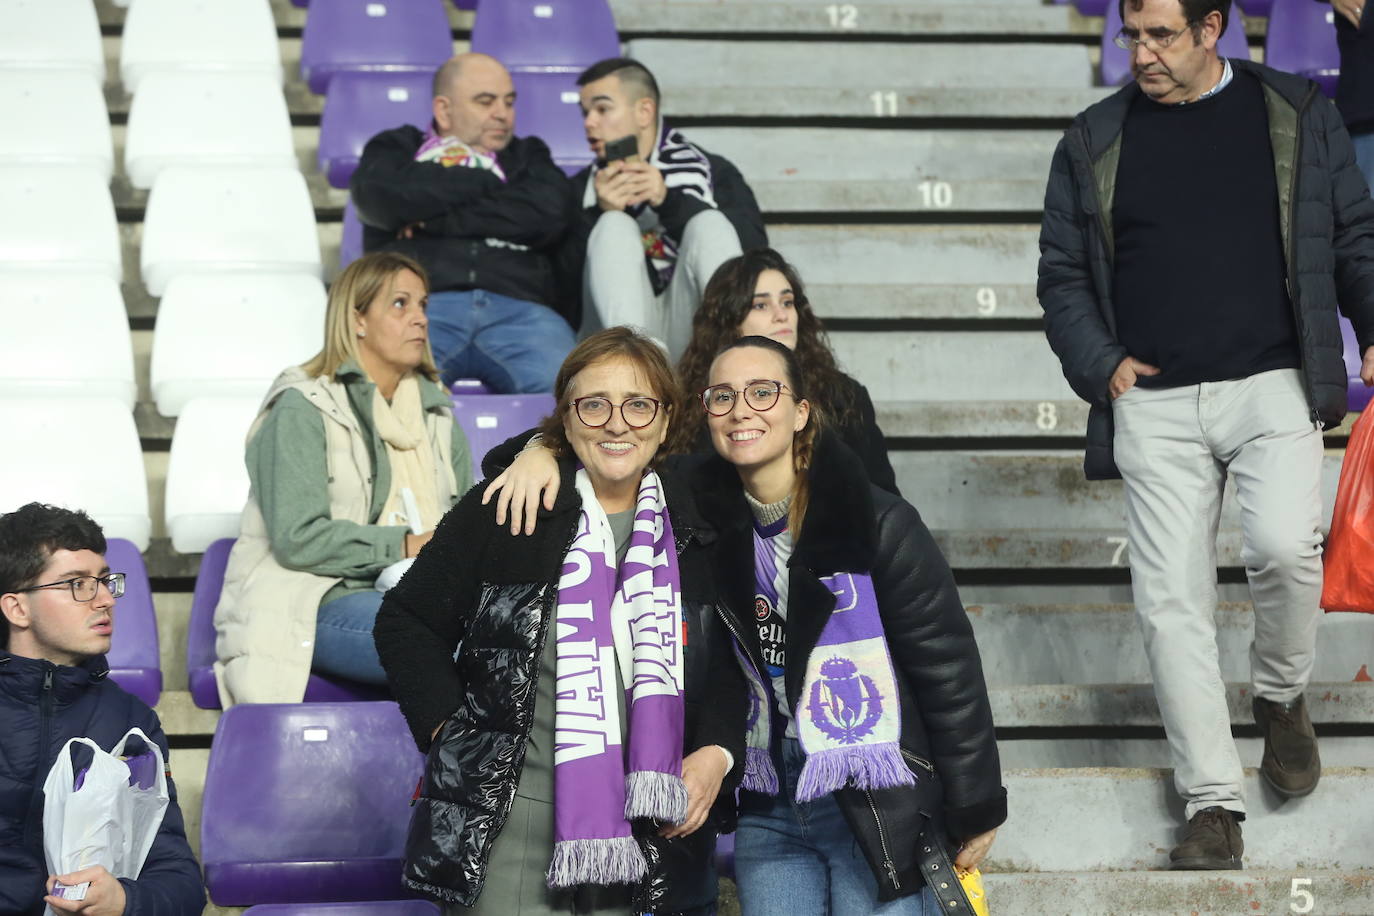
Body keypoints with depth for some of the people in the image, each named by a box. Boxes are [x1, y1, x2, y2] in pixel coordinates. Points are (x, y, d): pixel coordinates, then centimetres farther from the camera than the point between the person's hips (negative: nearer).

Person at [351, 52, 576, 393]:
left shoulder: (528, 156, 32)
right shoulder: (398, 148, 28)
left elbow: (547, 215, 8)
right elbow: (379, 197, 2)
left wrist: (432, 220, 5)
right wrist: (485, 182, 12)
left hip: (518, 307, 2)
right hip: (420, 301, -1)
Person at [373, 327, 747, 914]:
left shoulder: (696, 531, 9)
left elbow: (729, 663, 17)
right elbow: (406, 623, 5)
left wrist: (718, 753, 1)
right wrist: (449, 729, -5)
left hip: (654, 835, 3)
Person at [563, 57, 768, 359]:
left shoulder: (712, 172, 16)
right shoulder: (581, 188, 19)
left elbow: (753, 247, -4)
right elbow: (565, 283, 3)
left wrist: (670, 202, -13)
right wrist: (599, 214, -11)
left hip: (693, 333, 0)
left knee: (709, 224, -19)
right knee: (614, 226, -19)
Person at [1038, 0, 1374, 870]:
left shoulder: (1298, 114, 8)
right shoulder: (1095, 141, 10)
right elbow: (1062, 271, 13)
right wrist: (1099, 365, -1)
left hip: (1273, 384, -2)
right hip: (1153, 402, 2)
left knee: (1285, 545, -24)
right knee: (1172, 599, -3)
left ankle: (1283, 695, 9)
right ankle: (1215, 806, 5)